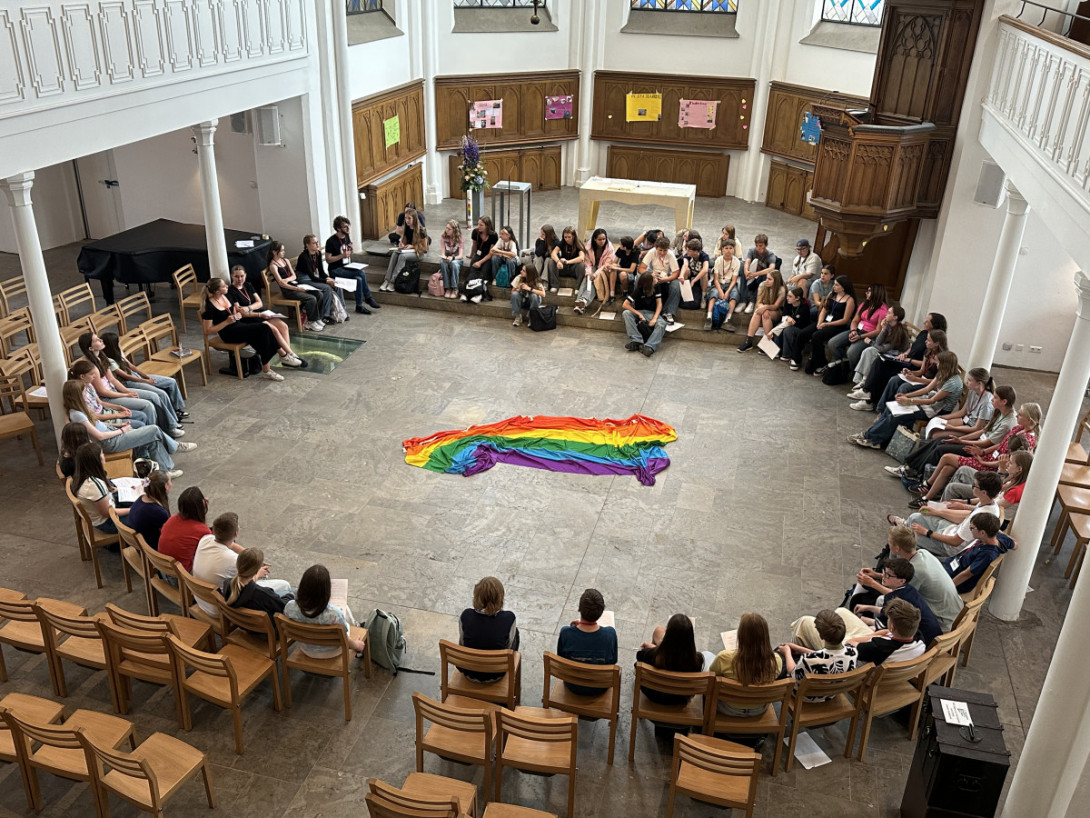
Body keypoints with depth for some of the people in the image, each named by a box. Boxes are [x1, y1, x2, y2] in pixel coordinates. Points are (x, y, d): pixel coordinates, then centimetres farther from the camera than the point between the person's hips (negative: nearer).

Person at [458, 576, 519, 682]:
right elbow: (509, 647, -10)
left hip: (468, 673, 2)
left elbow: (462, 644, -5)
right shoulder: (508, 618, -25)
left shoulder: (466, 615, -20)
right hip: (495, 675, -2)